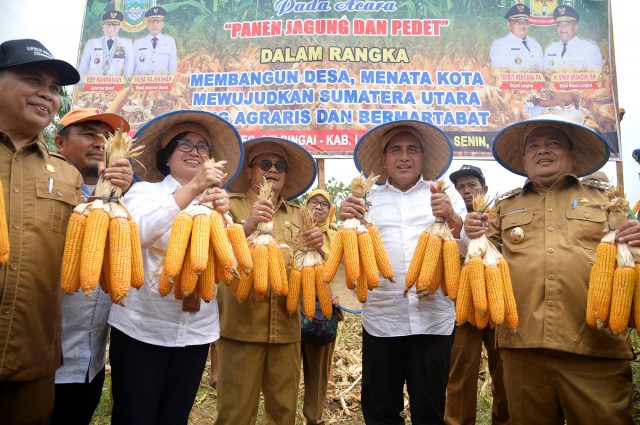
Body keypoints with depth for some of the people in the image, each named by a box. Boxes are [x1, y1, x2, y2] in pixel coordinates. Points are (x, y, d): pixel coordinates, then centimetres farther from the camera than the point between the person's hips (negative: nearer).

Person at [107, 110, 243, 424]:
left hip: (196, 331, 3)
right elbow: (136, 233, -22)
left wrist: (222, 217, -18)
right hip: (141, 328, -3)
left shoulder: (214, 203, 6)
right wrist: (192, 188, -25)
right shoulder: (145, 191, -1)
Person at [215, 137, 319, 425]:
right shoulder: (231, 206, 2)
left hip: (286, 325, 4)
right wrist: (247, 227, -26)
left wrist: (315, 249, -8)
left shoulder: (297, 214, 14)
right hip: (242, 323, -3)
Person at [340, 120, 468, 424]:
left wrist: (452, 219, -14)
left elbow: (470, 250, 3)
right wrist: (346, 222, -11)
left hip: (433, 319, 0)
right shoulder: (366, 200, 11)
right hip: (380, 320, 1)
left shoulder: (446, 195, 10)